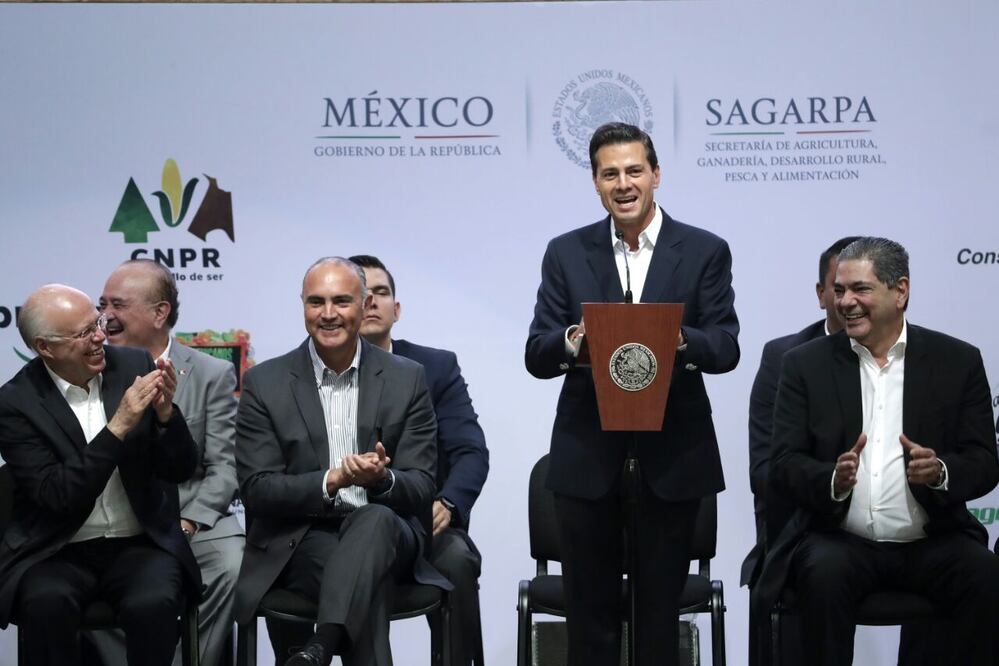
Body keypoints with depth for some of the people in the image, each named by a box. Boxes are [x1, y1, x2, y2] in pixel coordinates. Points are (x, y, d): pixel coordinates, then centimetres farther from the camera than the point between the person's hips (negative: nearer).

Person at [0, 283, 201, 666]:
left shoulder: (135, 366, -1)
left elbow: (180, 470, 1)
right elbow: (59, 495, -18)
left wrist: (164, 412, -19)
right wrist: (119, 426, -25)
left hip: (141, 544, 2)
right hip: (58, 551, -1)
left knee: (152, 604, -29)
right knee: (45, 602, -33)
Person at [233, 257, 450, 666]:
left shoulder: (407, 379, 6)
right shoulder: (265, 383, 4)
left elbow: (421, 489, 2)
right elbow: (256, 491, -3)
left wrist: (381, 479, -23)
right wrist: (331, 481, -21)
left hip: (386, 533, 1)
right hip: (300, 540, -1)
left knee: (373, 519, -36)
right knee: (365, 575, -35)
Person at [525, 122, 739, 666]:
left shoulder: (705, 251, 1)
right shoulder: (566, 253, 4)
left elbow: (726, 348, -6)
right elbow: (536, 356, -1)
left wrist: (680, 340, -28)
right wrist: (572, 340, -23)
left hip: (673, 454, -1)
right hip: (588, 455, 1)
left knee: (661, 606, 10)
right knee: (590, 607, 8)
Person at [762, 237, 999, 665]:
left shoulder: (958, 361, 6)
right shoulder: (806, 363, 6)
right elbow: (784, 463, 0)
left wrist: (940, 472, -20)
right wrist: (833, 480, -21)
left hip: (932, 541, 1)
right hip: (838, 539, 0)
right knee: (825, 574, -32)